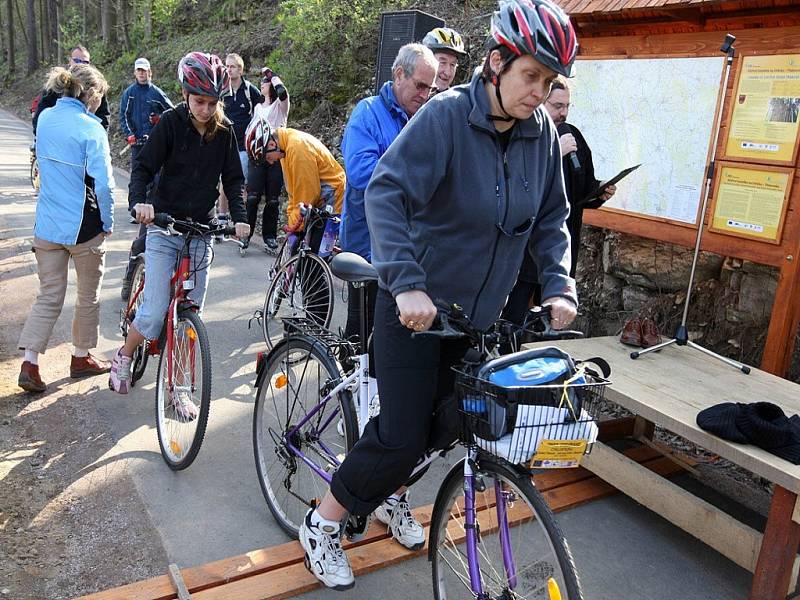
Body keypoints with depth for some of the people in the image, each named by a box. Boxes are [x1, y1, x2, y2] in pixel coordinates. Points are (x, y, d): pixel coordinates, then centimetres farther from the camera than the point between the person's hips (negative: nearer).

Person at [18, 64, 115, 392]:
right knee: (88, 297, 14)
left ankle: (29, 365, 5)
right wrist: (108, 222, -6)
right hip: (84, 227, -5)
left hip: (47, 226, 6)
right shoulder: (91, 128, -15)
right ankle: (82, 358, 27)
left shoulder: (45, 119, 5)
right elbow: (103, 183, -18)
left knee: (49, 297, 13)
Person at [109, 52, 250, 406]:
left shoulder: (224, 130, 1)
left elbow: (234, 178, 3)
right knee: (155, 312, -9)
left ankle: (180, 388, 18)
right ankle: (123, 359, 22)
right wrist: (139, 201, -32)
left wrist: (240, 217, -13)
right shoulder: (171, 123, -8)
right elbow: (144, 168, -12)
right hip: (164, 226, -3)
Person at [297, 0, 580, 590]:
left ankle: (391, 495, 46)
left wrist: (559, 286, -8)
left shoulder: (542, 132, -2)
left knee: (444, 419, 17)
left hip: (480, 310, 6)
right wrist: (407, 282, -39)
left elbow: (551, 219, 6)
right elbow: (386, 193, -28)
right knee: (402, 435, -4)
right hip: (415, 304, -6)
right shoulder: (446, 115, -19)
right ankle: (323, 524, 21)